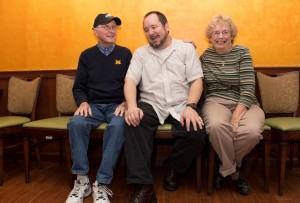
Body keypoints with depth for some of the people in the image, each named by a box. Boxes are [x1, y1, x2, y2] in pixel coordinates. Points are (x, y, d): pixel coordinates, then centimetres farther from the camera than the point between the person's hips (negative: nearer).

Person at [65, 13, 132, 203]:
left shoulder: (125, 53, 9)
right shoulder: (87, 55, 12)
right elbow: (78, 87, 11)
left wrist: (126, 103, -12)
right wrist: (83, 102, -9)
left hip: (117, 105, -1)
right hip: (93, 105, 2)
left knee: (118, 126, -35)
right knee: (76, 123, -30)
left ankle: (102, 184, -26)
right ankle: (82, 179, -17)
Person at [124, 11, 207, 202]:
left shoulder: (187, 49, 9)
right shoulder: (140, 53, 13)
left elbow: (196, 81, 0)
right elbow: (130, 80, 1)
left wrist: (190, 106, -19)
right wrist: (132, 106, -20)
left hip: (181, 105, 0)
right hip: (151, 105, 1)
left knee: (197, 134, -28)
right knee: (133, 124, -31)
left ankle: (173, 167, 5)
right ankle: (144, 186, -25)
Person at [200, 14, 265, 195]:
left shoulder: (242, 53, 0)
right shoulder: (206, 55, 11)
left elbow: (248, 89, -10)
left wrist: (236, 117, -22)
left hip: (244, 104, 0)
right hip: (216, 101, 1)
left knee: (252, 131, -34)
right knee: (217, 125, -36)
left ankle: (226, 169, 0)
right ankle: (234, 172, -6)